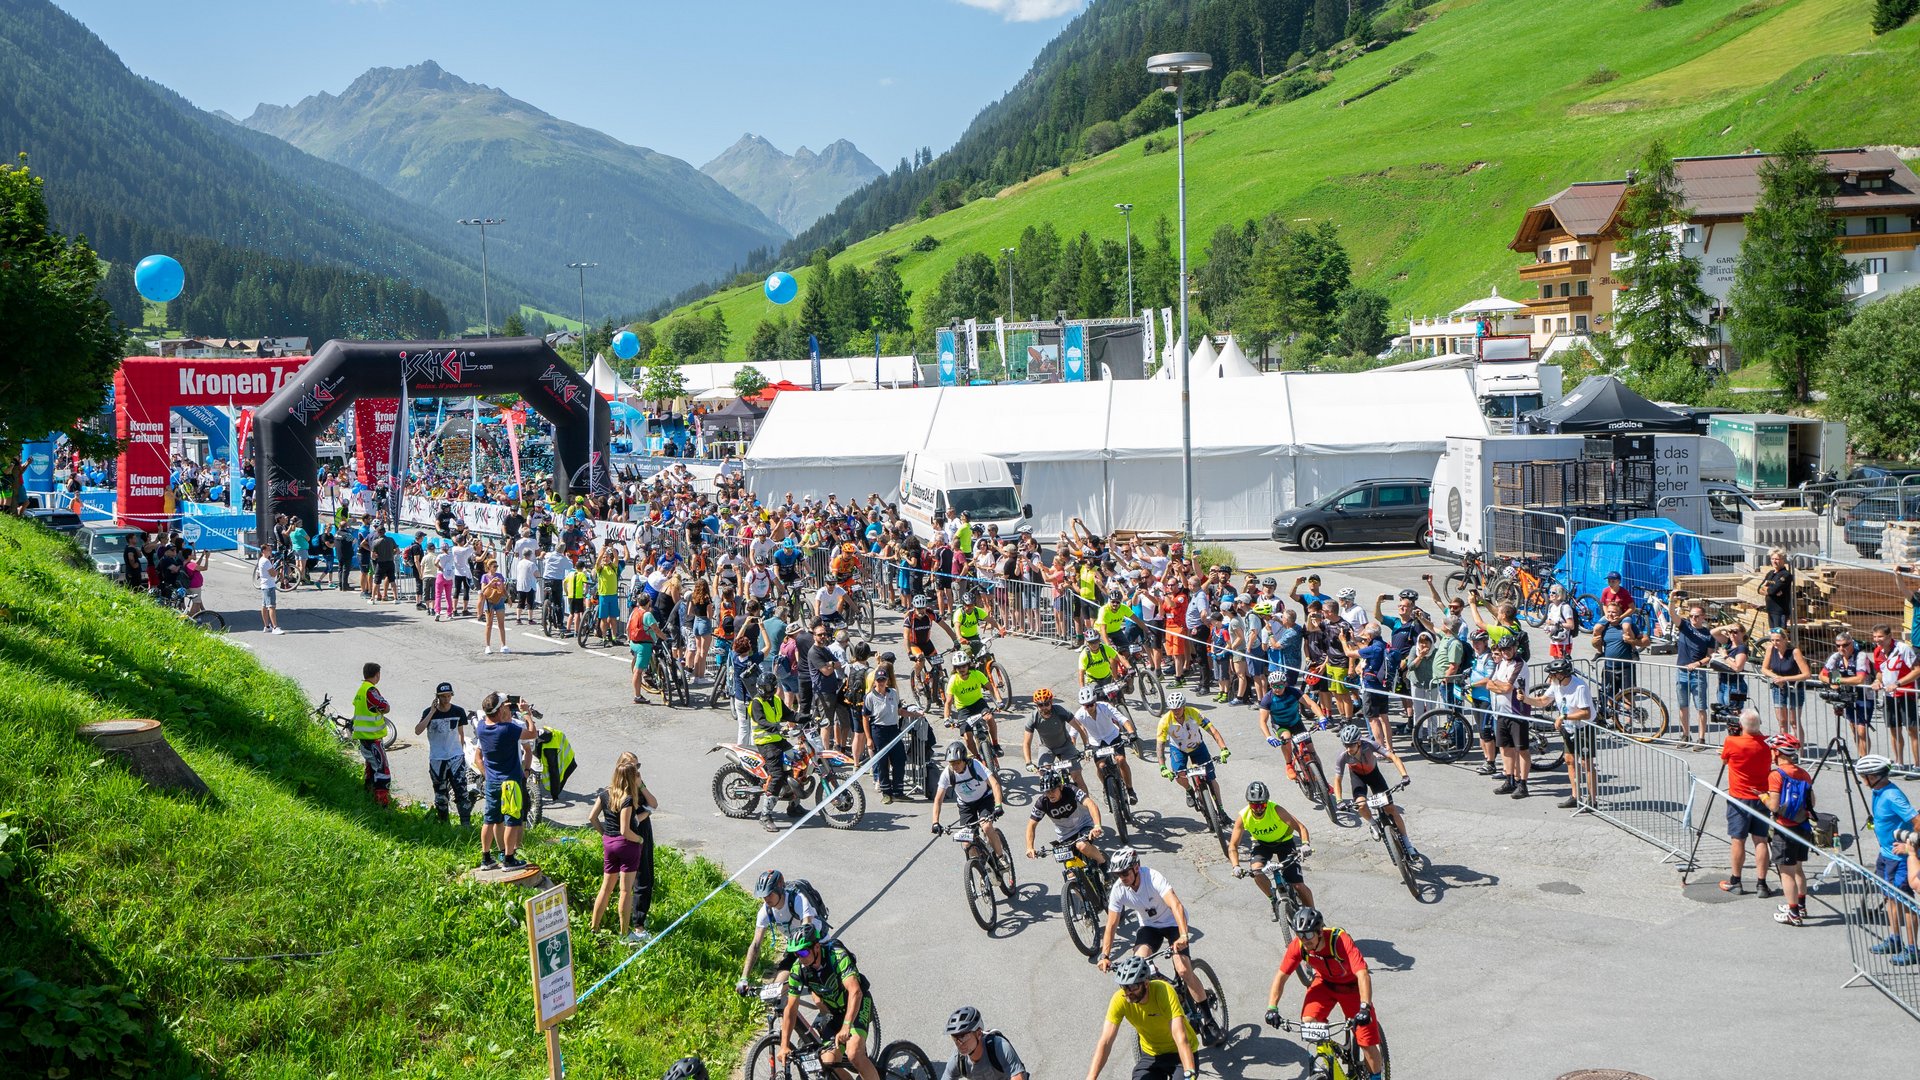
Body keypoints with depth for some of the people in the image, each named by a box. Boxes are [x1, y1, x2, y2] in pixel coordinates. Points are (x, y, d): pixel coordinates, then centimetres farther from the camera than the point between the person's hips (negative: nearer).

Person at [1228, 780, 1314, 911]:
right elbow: (1233, 846, -23)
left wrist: (1305, 844, -55)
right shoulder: (1243, 817, -25)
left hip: (1284, 842, -2)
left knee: (1298, 885, -11)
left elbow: (1300, 826, -35)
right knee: (1256, 872, -28)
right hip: (1262, 844, 2)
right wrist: (1236, 866, -40)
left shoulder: (1276, 810, -31)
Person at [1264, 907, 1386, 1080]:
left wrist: (1365, 1008, -57)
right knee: (1308, 1022, -23)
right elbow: (1281, 976, -18)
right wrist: (1272, 1008, -31)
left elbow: (1363, 975, -45)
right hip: (1324, 983, 3)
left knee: (1367, 1043, -7)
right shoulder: (1298, 945, -24)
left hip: (1350, 985, -3)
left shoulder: (1341, 941, -36)